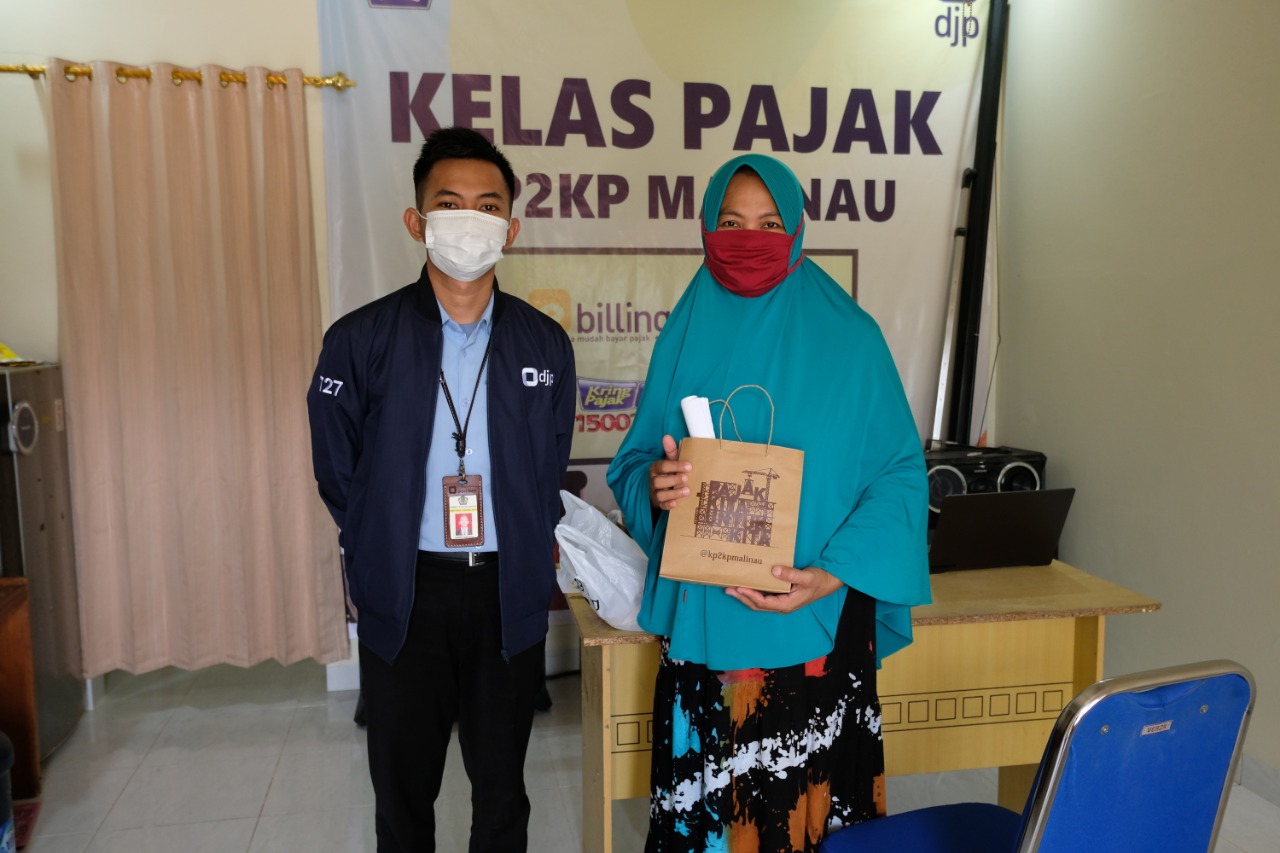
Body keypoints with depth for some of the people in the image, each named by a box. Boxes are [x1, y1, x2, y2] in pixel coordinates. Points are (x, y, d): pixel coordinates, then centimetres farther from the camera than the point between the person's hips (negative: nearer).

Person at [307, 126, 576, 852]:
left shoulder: (546, 344, -1)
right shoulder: (361, 340, -6)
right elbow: (339, 476, 2)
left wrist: (523, 557, 4)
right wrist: (381, 561, 4)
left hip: (509, 592, 1)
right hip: (404, 593, -1)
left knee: (502, 784, 17)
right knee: (403, 786, 16)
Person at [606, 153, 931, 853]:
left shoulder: (848, 338, -2)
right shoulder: (686, 335, 5)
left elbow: (899, 472, -3)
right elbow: (633, 463, 9)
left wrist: (832, 573, -16)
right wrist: (653, 485, -14)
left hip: (815, 626, -2)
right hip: (700, 619, 2)